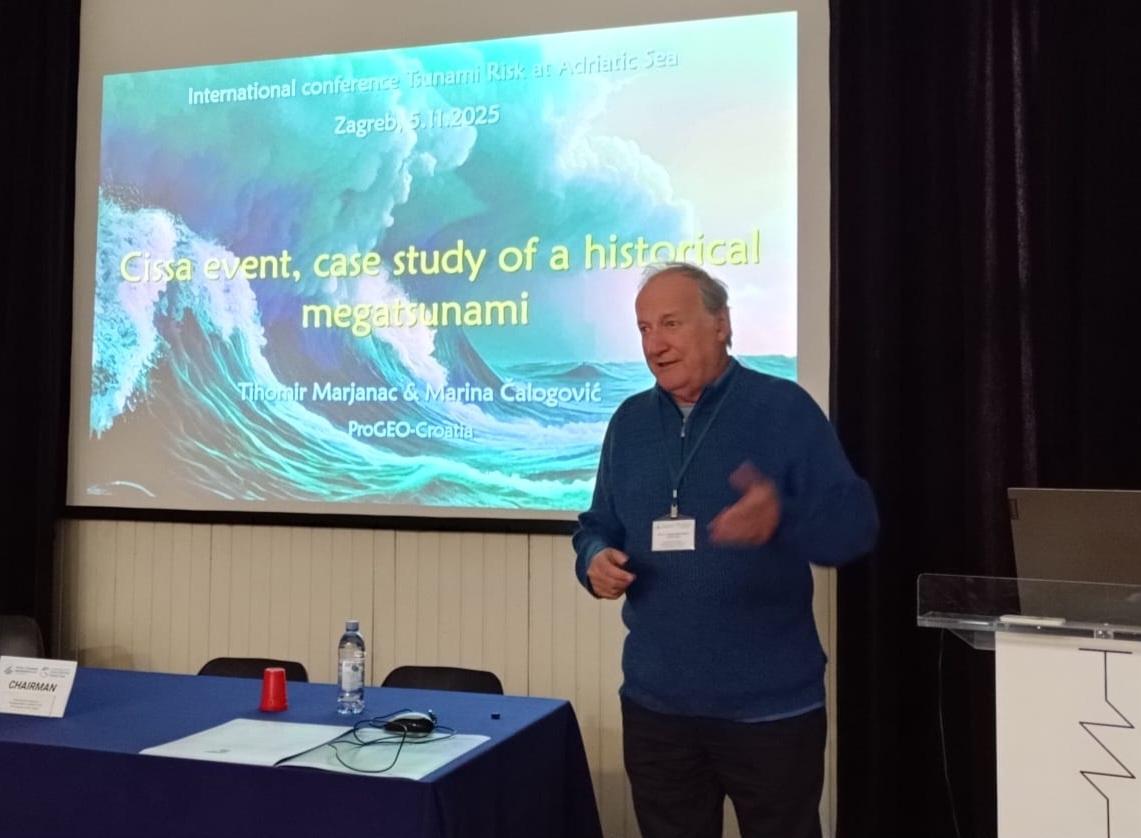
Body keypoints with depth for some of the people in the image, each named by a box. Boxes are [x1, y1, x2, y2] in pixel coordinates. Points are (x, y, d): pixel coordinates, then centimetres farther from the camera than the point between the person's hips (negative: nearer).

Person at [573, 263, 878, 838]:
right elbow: (598, 525, 14)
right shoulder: (630, 420, 7)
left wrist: (783, 518, -33)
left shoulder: (784, 408, -8)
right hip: (655, 701, 4)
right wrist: (595, 559, -8)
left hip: (770, 704, -4)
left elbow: (855, 523, -13)